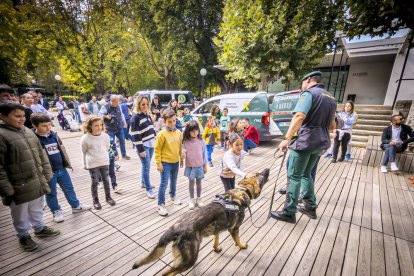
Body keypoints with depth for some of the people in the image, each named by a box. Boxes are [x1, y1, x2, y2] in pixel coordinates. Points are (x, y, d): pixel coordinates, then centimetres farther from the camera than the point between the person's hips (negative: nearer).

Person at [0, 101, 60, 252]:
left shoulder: (28, 132, 5)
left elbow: (41, 154, 11)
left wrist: (47, 173, 10)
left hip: (38, 182, 6)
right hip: (19, 187, -6)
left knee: (37, 208, 24)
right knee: (21, 214, 16)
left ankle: (40, 228, 44)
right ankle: (24, 236, 37)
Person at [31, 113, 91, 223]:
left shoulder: (54, 134, 2)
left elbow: (62, 149, 11)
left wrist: (67, 163, 13)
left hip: (61, 168, 5)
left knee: (69, 188, 17)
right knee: (51, 193, 14)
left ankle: (76, 206, 33)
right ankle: (56, 211, 33)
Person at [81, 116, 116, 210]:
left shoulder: (105, 136, -8)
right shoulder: (85, 138, -14)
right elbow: (84, 152, -1)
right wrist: (85, 164, 8)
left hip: (104, 162, 3)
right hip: (92, 164, -2)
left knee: (106, 180, 13)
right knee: (95, 182, 7)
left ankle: (108, 197, 30)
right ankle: (95, 200, 25)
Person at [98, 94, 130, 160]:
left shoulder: (118, 106, 3)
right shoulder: (105, 107, -13)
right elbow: (100, 115, -12)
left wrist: (124, 122, 14)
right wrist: (105, 116, -29)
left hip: (119, 128, 5)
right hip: (110, 129, -5)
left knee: (122, 141, 9)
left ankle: (124, 155, 22)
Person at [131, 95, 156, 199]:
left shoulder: (147, 115, 11)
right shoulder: (135, 117, -13)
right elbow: (135, 135, -17)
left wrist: (155, 141, 14)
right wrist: (140, 150, -18)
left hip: (151, 144, 7)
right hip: (143, 146, -7)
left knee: (146, 166, 18)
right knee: (146, 167, -4)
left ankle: (143, 182, 36)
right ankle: (148, 189, 6)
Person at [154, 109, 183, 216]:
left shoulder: (179, 133, 0)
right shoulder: (162, 134, -16)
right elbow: (157, 150, -12)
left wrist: (181, 159, 14)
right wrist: (158, 163, -13)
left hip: (175, 162, 5)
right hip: (165, 163, -5)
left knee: (174, 181, 22)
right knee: (164, 183, -1)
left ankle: (173, 195, 46)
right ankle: (161, 204, 14)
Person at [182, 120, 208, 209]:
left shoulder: (201, 140, -6)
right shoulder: (186, 141, -7)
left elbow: (204, 153, 0)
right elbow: (183, 152, -3)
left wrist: (205, 165, 2)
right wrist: (182, 152, -28)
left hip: (199, 165, 1)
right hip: (190, 165, -1)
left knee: (198, 182, 13)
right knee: (191, 182, 8)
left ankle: (198, 199, 32)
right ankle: (192, 200, 27)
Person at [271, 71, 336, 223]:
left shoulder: (309, 93, -8)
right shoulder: (331, 98, 18)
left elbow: (299, 116, -25)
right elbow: (332, 125, 25)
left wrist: (286, 139, -26)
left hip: (304, 141, -8)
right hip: (320, 142, 9)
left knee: (294, 176, -2)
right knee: (306, 174, 20)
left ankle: (289, 213, 5)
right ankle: (310, 206, 28)